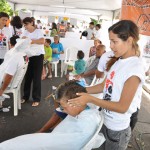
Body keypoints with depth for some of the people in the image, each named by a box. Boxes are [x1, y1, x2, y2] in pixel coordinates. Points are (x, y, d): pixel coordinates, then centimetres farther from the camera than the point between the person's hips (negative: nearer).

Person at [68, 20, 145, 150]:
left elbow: (122, 107, -24)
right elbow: (105, 86, 5)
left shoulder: (135, 68, -25)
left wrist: (90, 99, -26)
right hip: (105, 122, 7)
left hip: (117, 130, -7)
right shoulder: (118, 61, 0)